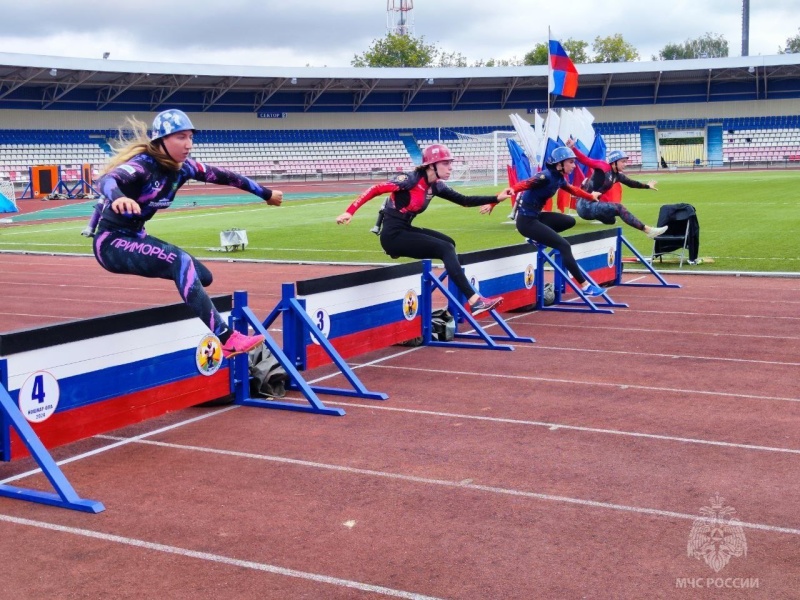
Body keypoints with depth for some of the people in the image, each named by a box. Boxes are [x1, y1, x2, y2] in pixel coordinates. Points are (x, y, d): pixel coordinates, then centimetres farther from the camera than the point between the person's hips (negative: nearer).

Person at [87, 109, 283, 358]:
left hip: (136, 238, 9)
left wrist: (266, 193, 22)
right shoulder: (144, 164, -22)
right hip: (111, 241, -9)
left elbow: (222, 176, 11)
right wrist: (118, 197, -66)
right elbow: (107, 179, -42)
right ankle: (225, 339, -35)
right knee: (180, 261, -29)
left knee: (202, 276, 3)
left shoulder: (183, 167, -2)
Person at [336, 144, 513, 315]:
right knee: (445, 249, -17)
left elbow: (464, 201, 11)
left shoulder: (436, 186, 7)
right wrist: (349, 212, -28)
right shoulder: (411, 179, -17)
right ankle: (475, 301, -21)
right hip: (392, 235, -9)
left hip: (405, 230, 9)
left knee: (449, 243, 6)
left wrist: (496, 198, 3)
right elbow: (375, 190, -20)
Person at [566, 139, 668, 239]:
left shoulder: (617, 175, 11)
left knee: (611, 220, 30)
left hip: (592, 206, 10)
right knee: (618, 208, -18)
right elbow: (585, 160, -22)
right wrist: (573, 148, -35)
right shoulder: (604, 167, -12)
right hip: (585, 205, -10)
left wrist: (647, 186, 34)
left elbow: (631, 183, 26)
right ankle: (647, 230, -20)